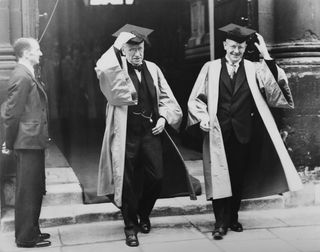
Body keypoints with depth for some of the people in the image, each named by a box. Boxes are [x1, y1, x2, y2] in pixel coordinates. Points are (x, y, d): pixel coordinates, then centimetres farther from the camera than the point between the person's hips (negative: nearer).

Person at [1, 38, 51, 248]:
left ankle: (31, 231, 28)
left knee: (35, 189, 17)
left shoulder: (27, 75, 14)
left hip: (33, 141, 10)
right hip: (28, 142, -10)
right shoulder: (22, 77, -16)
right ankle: (26, 237, 8)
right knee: (28, 191, -1)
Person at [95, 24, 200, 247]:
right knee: (127, 181, 2)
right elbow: (102, 69, -27)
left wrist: (163, 117, -1)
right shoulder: (117, 71, -2)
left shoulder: (153, 69, 10)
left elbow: (166, 98, 14)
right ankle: (130, 226, 18)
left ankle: (144, 214, 30)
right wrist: (116, 47, -21)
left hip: (151, 131, 3)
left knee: (157, 176, 2)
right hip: (126, 133, -3)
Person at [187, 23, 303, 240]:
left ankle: (233, 218, 26)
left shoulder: (254, 69, 5)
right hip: (218, 133, -1)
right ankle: (221, 222, 6)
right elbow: (197, 98, 3)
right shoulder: (211, 68, 3)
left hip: (244, 133, 2)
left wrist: (266, 57, -13)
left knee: (239, 177, 10)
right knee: (219, 177, -2)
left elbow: (275, 88, -11)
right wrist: (202, 117, -13)